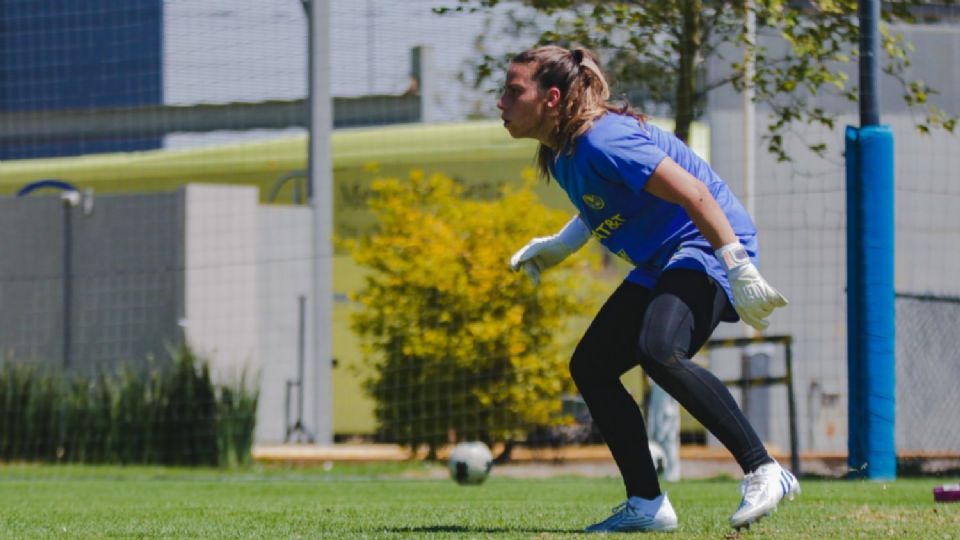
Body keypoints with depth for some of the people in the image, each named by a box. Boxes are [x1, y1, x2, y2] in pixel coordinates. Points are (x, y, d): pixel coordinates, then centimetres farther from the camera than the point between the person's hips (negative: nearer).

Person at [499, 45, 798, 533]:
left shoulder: (602, 140, -22)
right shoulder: (559, 153, 7)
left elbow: (693, 192, -27)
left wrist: (741, 272, -30)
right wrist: (560, 245, 19)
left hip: (707, 246, -11)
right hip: (660, 263, 11)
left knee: (658, 352, -33)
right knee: (590, 366, 6)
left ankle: (763, 472, -27)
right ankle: (647, 505, 8)